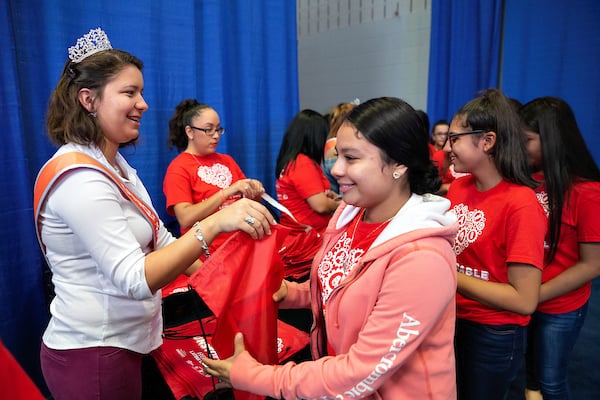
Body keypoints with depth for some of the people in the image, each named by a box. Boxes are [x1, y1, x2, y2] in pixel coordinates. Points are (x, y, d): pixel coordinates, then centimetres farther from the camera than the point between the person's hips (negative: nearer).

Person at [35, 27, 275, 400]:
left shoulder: (114, 164, 6)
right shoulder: (80, 178, -24)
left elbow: (159, 243, 4)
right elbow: (135, 279, -31)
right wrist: (215, 223, -39)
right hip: (93, 357, -8)